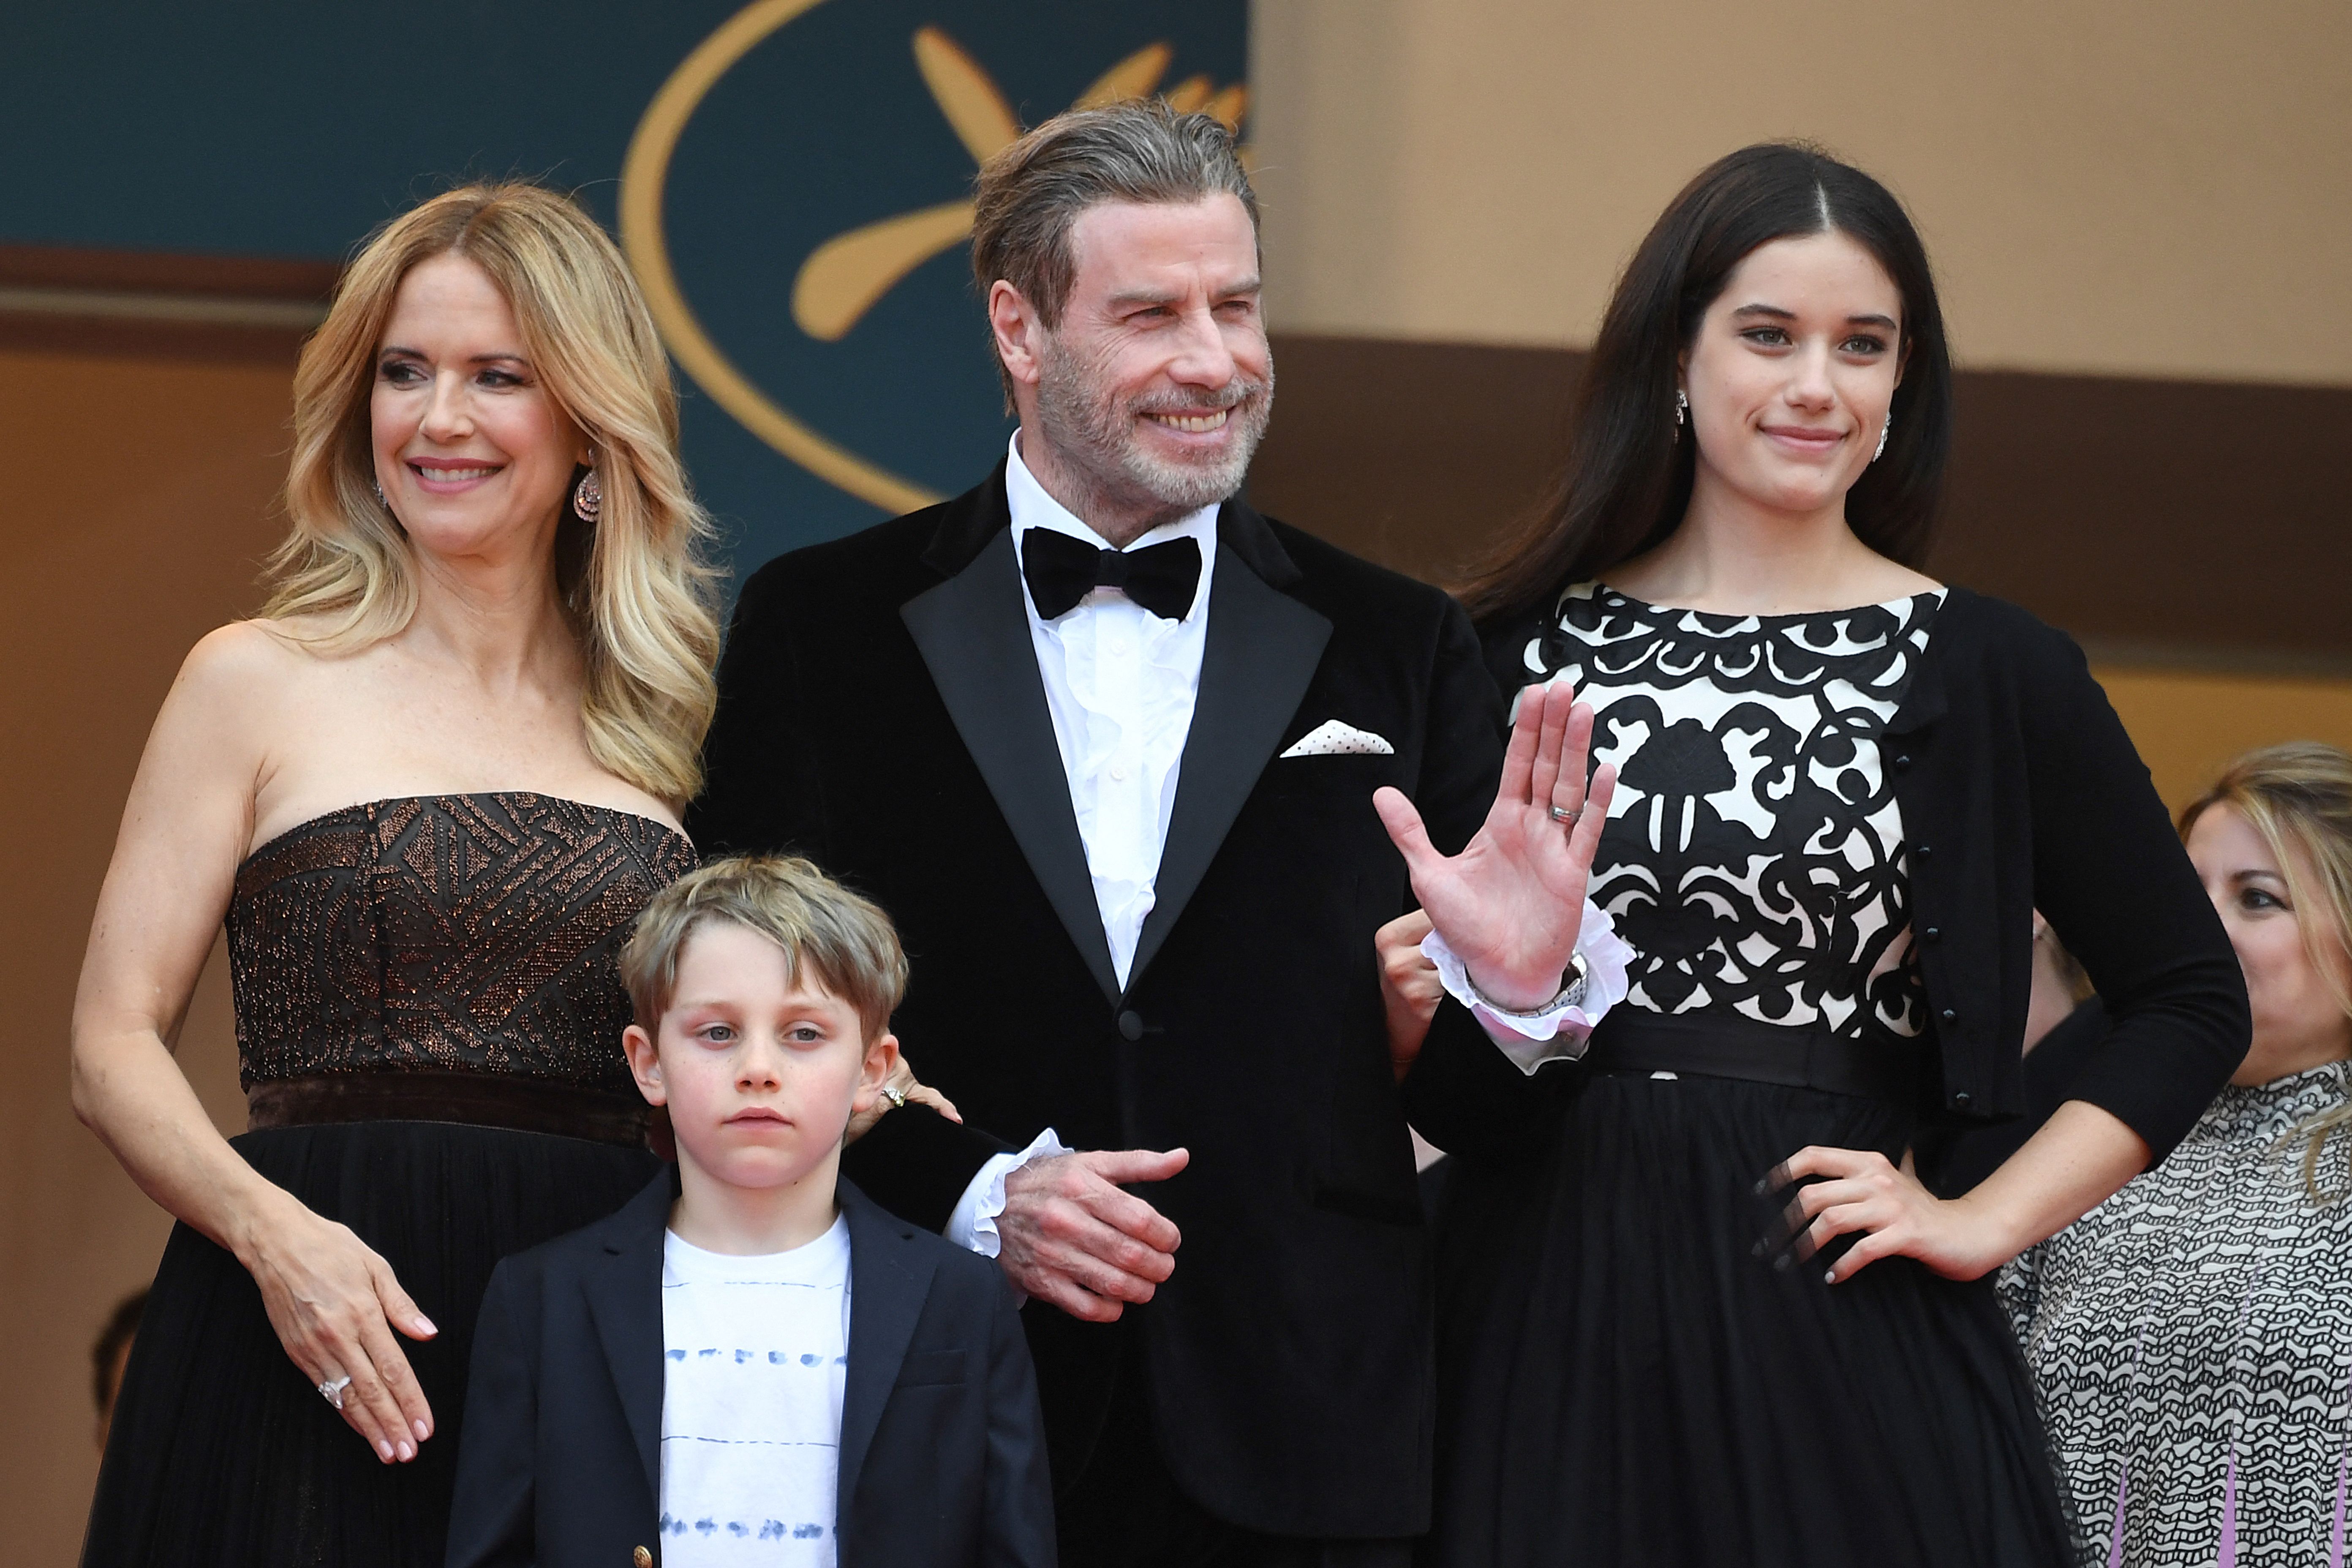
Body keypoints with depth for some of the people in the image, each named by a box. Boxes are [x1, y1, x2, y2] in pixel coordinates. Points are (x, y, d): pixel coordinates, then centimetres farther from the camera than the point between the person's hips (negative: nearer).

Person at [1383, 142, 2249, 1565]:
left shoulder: (1984, 671, 2)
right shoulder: (1524, 648, 8)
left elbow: (2192, 999, 6)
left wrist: (1986, 1221, -1)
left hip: (1836, 1331, -1)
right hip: (1548, 1324, 1)